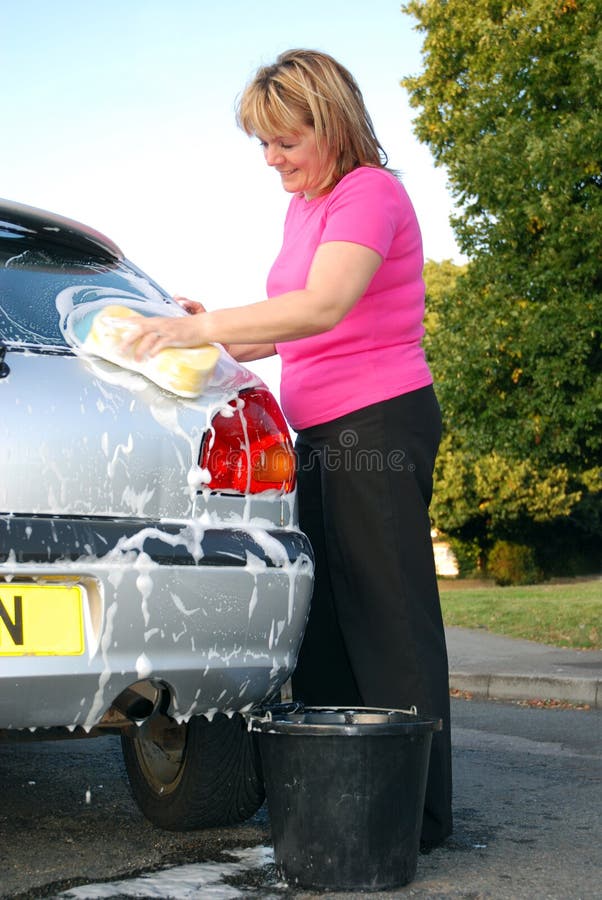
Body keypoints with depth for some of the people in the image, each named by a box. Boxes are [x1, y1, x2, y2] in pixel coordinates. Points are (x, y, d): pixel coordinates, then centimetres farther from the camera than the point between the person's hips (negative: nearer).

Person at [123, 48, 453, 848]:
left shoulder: (369, 192, -9)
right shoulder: (303, 206, 19)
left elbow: (323, 307, -24)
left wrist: (202, 328, -26)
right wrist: (221, 335, 7)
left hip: (380, 422, -10)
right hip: (324, 432, 10)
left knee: (389, 618, -7)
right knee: (322, 622, 10)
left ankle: (419, 811, 1)